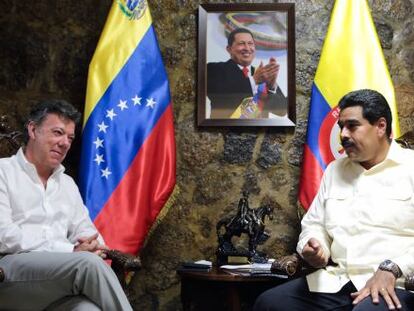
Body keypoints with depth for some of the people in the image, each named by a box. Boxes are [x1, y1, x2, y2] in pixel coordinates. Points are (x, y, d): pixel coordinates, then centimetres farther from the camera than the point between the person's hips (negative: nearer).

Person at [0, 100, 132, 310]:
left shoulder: (68, 183, 26)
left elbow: (84, 229, 22)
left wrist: (93, 246, -5)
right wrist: (71, 251, -14)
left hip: (58, 286, 5)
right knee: (88, 262, -31)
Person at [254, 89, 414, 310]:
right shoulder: (334, 170, 20)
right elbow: (314, 224, 23)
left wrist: (391, 269, -21)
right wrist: (312, 247, 0)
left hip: (395, 285, -5)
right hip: (335, 281, 6)